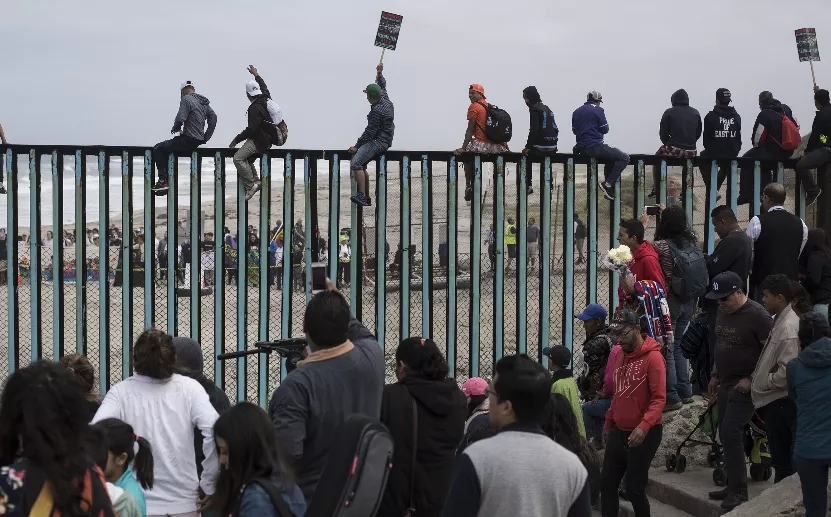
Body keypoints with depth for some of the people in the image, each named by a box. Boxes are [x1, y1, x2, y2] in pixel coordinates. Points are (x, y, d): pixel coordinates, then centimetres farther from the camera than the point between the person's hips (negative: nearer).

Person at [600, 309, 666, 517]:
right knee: (607, 483, 9)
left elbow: (659, 398, -21)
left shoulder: (653, 357, -15)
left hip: (644, 434, -7)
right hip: (619, 431, 7)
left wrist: (643, 427, -32)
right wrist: (608, 423, 20)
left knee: (634, 489, -2)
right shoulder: (619, 355, 9)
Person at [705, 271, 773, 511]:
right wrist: (714, 375, 19)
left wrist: (752, 379, -19)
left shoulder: (757, 315, -17)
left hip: (744, 386, -8)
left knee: (730, 433, -14)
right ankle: (733, 485, 19)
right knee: (727, 435, 10)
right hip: (726, 384, 8)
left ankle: (739, 490, -7)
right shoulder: (723, 311, 9)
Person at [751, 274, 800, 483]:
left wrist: (761, 384, -15)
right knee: (781, 458, 19)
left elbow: (787, 371, -26)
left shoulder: (788, 327, -21)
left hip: (780, 402, -10)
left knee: (783, 459, 1)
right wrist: (755, 379, 12)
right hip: (774, 400, 10)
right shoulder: (780, 321, 10)